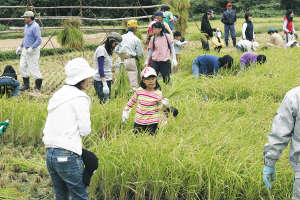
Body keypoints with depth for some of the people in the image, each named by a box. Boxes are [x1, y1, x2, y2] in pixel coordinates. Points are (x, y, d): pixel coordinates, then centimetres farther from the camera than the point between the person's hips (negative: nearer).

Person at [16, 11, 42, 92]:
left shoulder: (35, 27, -18)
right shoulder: (26, 26, 13)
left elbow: (39, 40, -23)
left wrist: (31, 48, -29)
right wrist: (20, 47, 20)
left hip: (33, 50, -10)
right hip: (25, 49, 10)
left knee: (34, 68, -7)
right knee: (23, 66, 8)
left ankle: (38, 86, 3)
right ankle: (26, 85, 17)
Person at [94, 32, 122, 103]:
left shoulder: (107, 50, 14)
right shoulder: (101, 50, -13)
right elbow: (100, 69, -19)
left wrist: (115, 66, 15)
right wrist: (104, 85, -24)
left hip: (107, 80, 9)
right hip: (101, 82, -9)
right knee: (104, 102, -11)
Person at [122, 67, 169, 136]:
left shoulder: (158, 94, -10)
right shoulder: (139, 91, -3)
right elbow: (132, 101, 15)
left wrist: (163, 105, -22)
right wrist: (125, 111, 15)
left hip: (152, 123, -3)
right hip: (139, 122, 3)